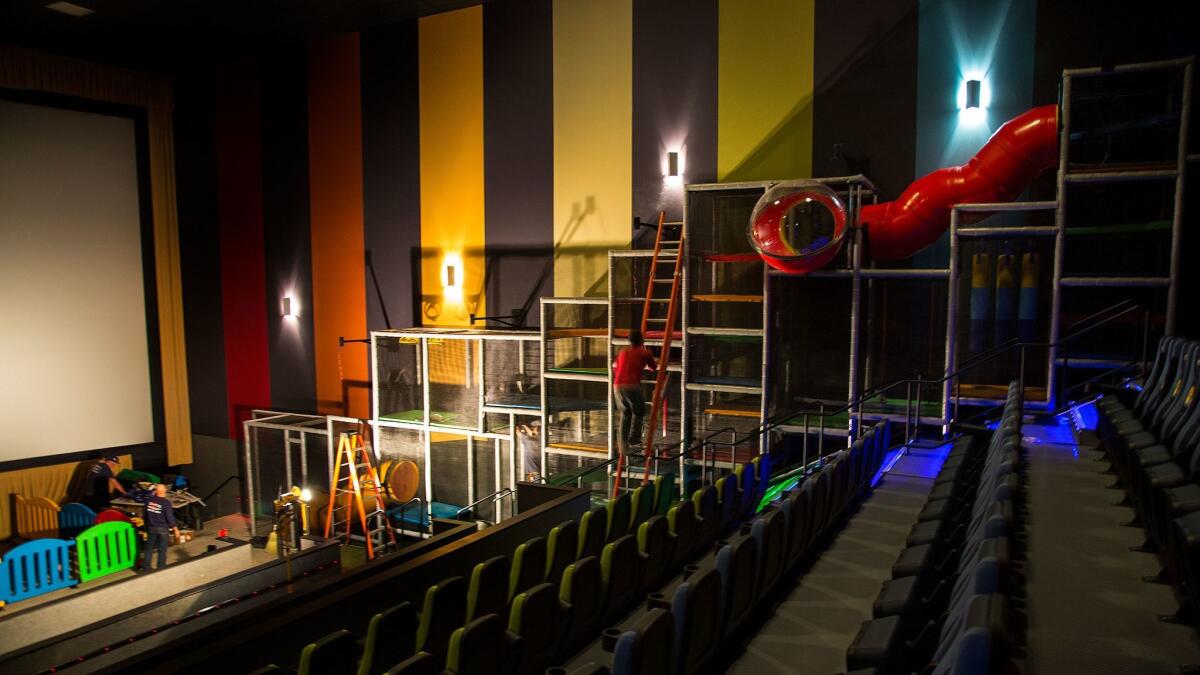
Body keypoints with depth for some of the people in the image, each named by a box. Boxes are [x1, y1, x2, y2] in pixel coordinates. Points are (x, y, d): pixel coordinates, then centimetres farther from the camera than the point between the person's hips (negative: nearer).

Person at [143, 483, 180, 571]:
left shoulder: (149, 501, -3)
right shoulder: (166, 502, -17)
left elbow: (146, 515, 7)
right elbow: (170, 517, -17)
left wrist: (147, 526, 21)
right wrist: (175, 529, -9)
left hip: (151, 528, 4)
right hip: (162, 528, -4)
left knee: (149, 548, 16)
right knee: (162, 549, 7)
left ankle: (146, 567, 21)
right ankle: (161, 568, 13)